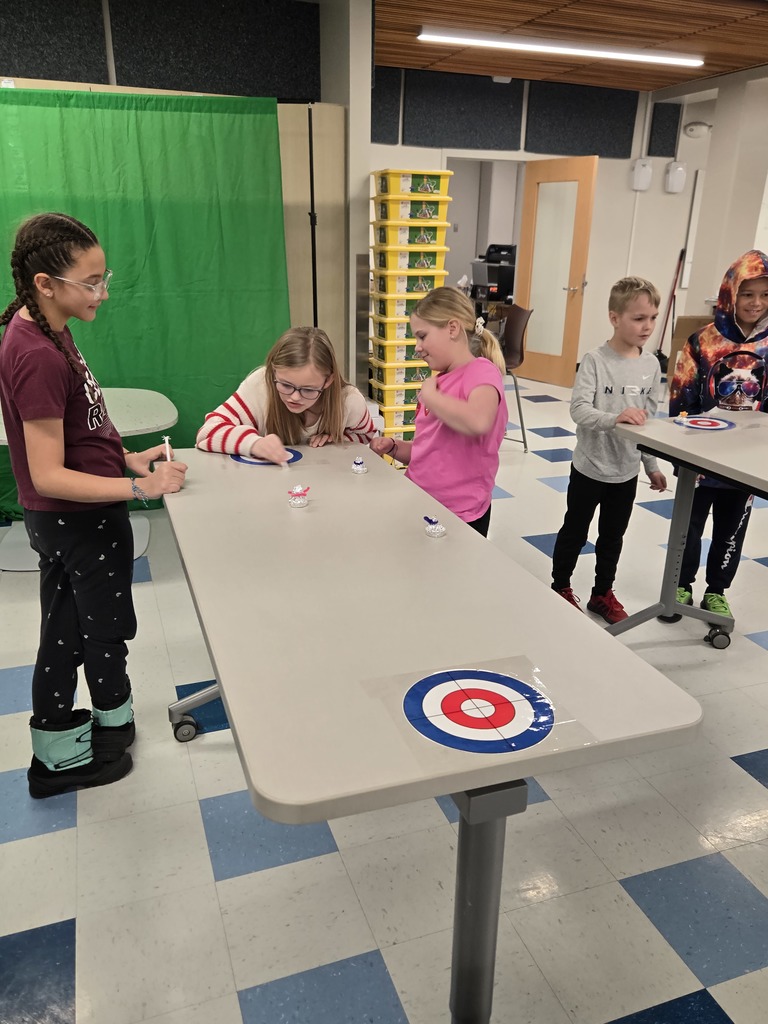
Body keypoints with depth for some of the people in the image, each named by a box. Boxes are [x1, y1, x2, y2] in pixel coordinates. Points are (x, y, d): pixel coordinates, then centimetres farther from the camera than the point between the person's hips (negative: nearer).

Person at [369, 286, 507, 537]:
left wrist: (428, 396, -20)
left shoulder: (481, 371, -13)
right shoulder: (438, 381, 9)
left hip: (458, 516, -7)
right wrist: (393, 448, 1)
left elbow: (478, 422, -36)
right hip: (419, 504, 7)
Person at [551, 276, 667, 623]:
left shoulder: (652, 365, 0)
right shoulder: (595, 361, -15)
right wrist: (614, 418, -41)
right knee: (575, 531, 12)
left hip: (627, 469, 5)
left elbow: (650, 419, 8)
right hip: (590, 466, -4)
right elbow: (578, 409, -24)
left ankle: (603, 593, 34)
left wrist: (652, 465, 11)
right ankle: (560, 588, 31)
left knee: (613, 536, 17)